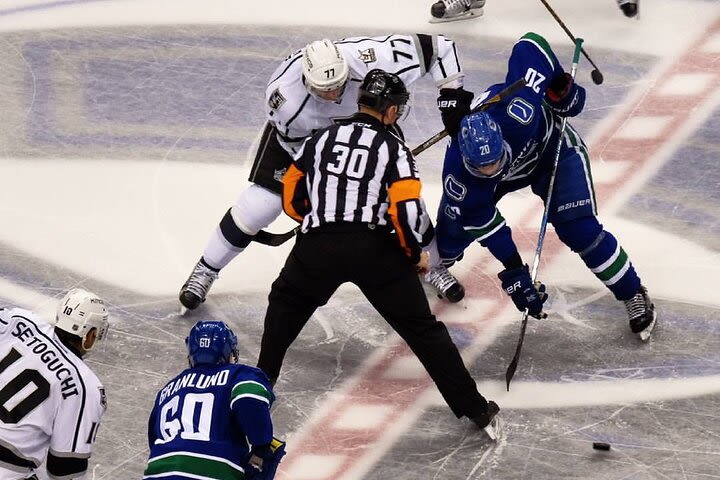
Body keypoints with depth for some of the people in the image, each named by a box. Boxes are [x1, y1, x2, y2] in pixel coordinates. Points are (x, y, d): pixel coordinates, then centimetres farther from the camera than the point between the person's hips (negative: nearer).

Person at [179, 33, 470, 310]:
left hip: (364, 122, 2)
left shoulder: (371, 58, -42)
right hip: (297, 131, -2)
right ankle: (206, 270, 12)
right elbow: (304, 150, -24)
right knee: (263, 200, -9)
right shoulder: (284, 99, -41)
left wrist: (452, 92, -27)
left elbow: (431, 45, -30)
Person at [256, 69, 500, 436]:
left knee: (286, 302, 31)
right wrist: (417, 252, 7)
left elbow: (291, 197, 20)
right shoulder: (392, 146, 2)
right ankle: (474, 408, 5)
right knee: (421, 326, 5)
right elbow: (406, 207, -10)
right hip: (376, 250, -2)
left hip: (318, 247, 2)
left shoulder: (321, 139, 14)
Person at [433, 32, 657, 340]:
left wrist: (560, 87, -28)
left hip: (552, 145, -2)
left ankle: (634, 295, 5)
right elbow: (482, 221, -20)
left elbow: (530, 45, -34)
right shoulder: (458, 175, -37)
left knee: (579, 230, -14)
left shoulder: (513, 113, -47)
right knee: (458, 218, 0)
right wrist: (512, 267, -21)